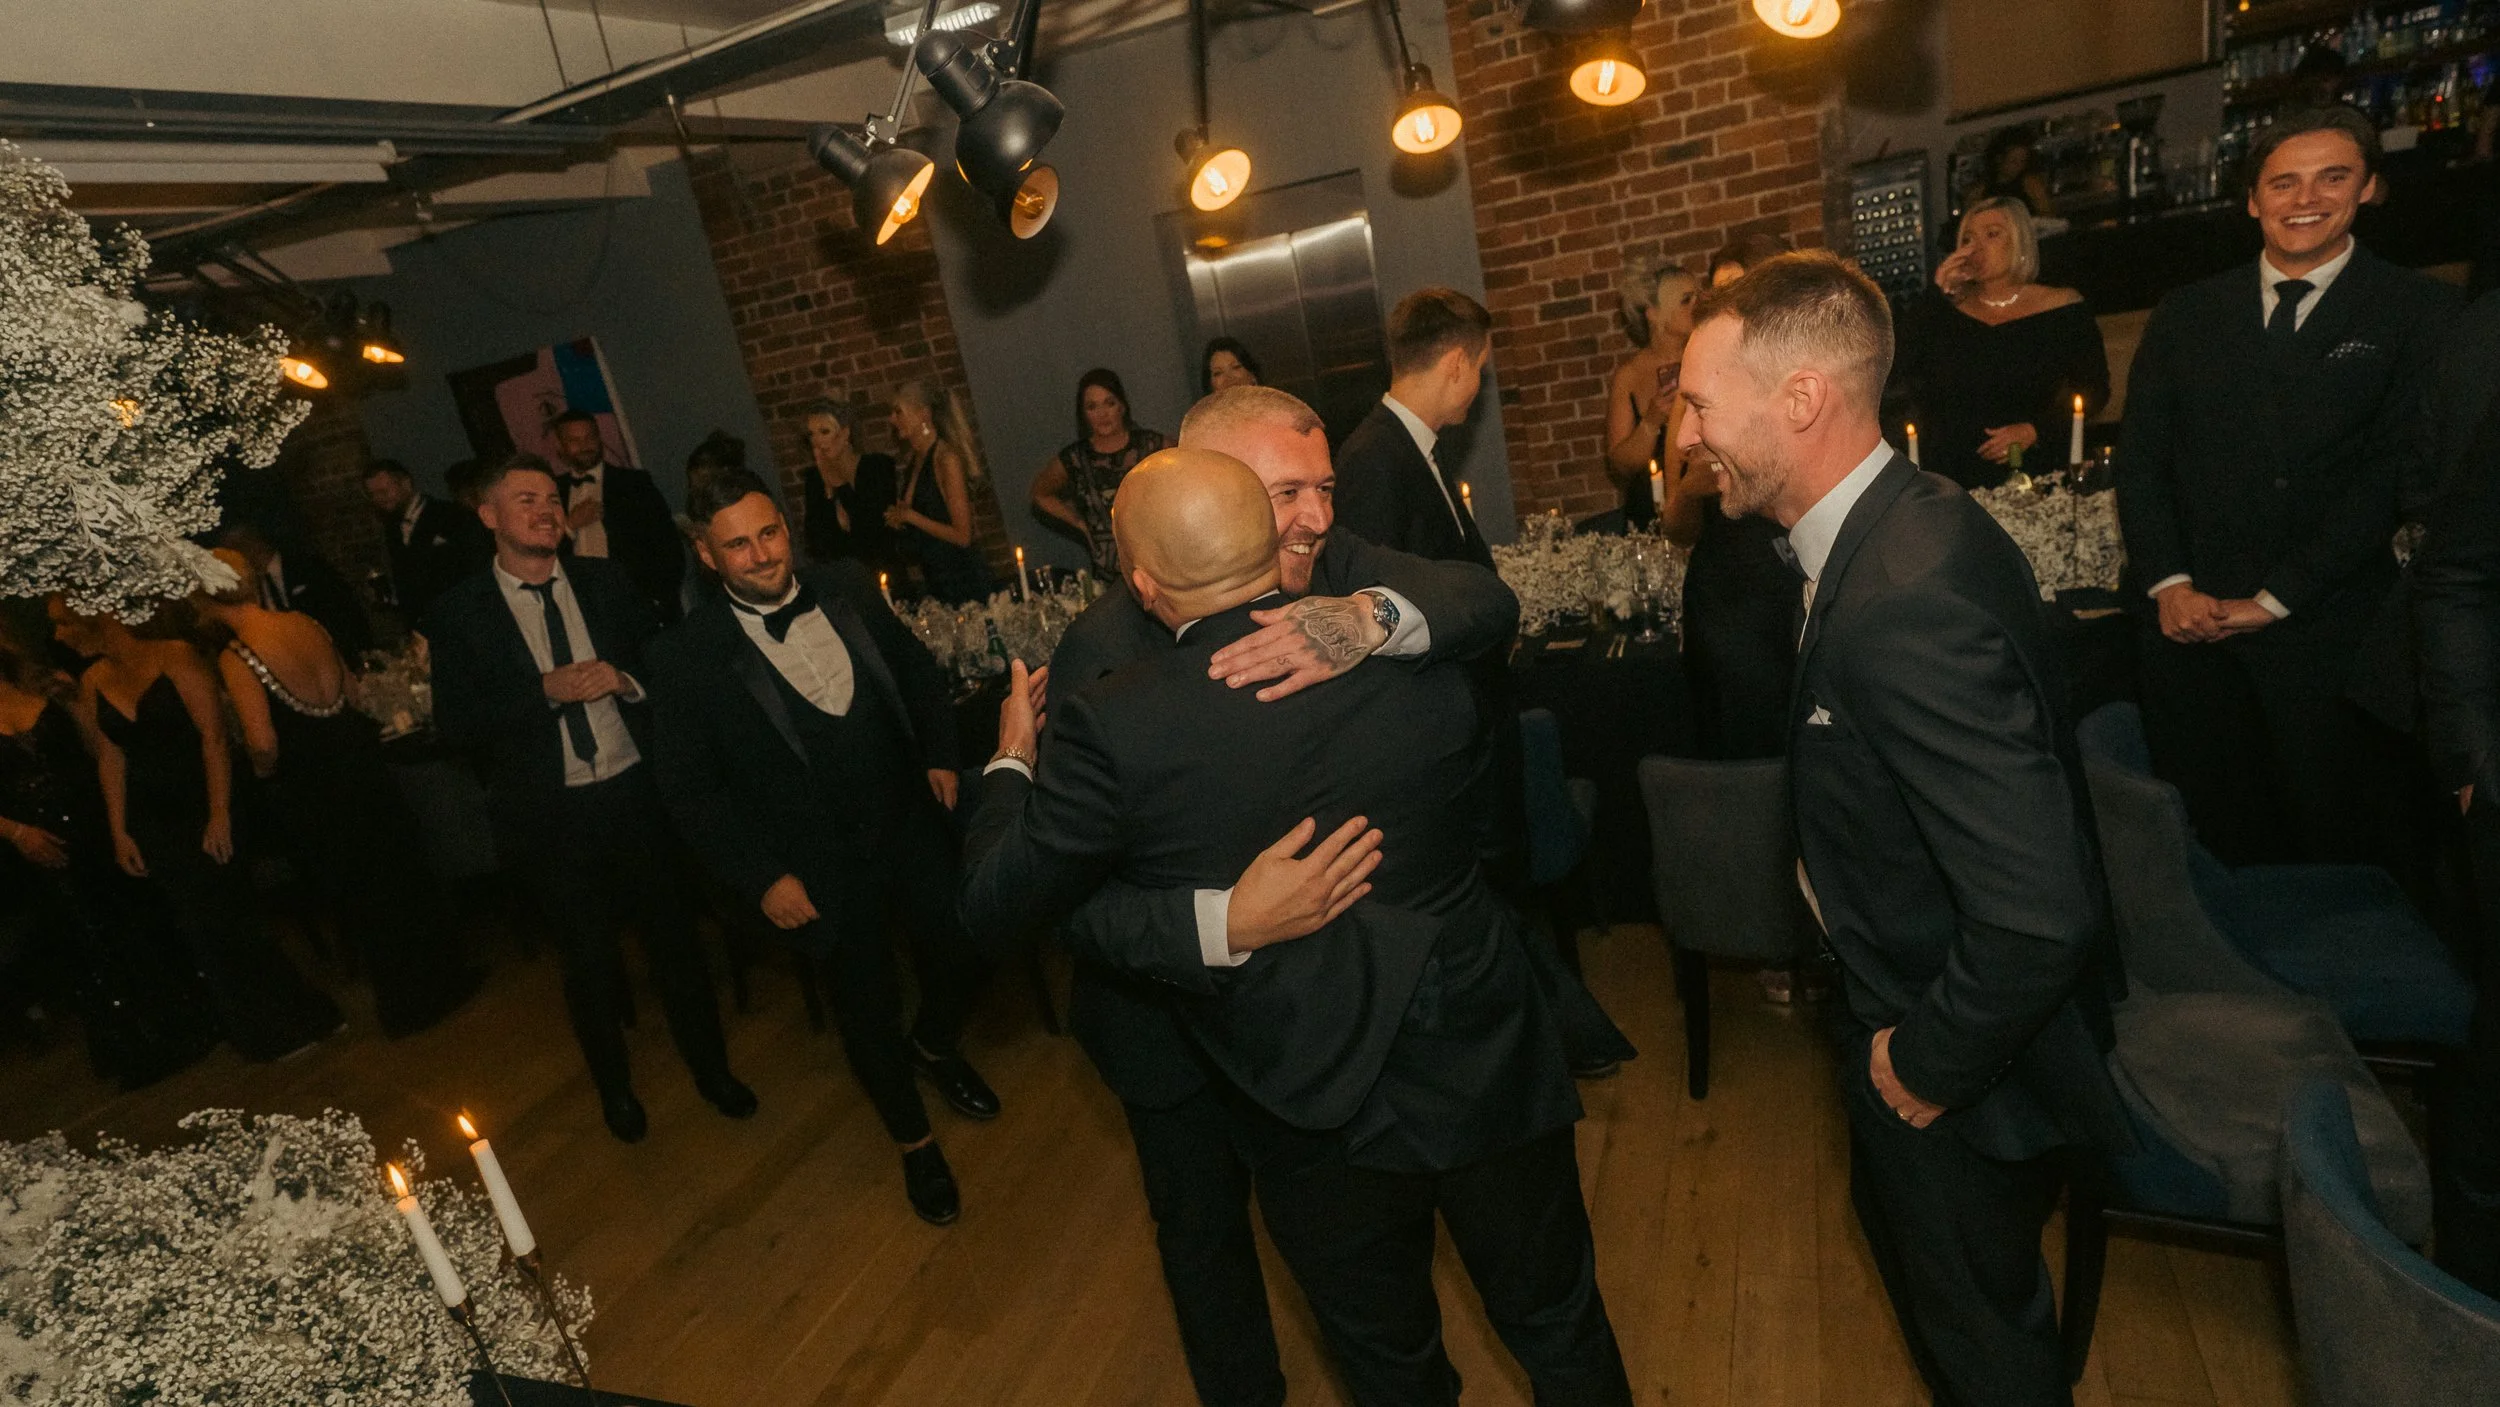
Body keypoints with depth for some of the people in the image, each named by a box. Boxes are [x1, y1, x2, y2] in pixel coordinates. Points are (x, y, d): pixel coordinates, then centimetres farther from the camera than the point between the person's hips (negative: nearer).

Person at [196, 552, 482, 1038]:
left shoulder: (234, 657, -18)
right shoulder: (304, 623, 0)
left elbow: (264, 744, -21)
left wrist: (265, 772, -1)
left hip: (312, 791, -6)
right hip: (360, 760, 6)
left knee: (357, 894, 10)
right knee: (401, 871, 18)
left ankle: (408, 1001, 23)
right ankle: (443, 975, 30)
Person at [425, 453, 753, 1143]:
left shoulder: (608, 582, 2)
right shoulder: (459, 613, -4)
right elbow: (456, 724, -8)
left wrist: (626, 680, -16)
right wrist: (548, 691, -19)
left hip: (638, 793, 2)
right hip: (553, 816, -1)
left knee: (673, 936, 13)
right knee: (587, 957, 15)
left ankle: (711, 1067, 34)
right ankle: (613, 1084, 39)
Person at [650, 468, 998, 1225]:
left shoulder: (849, 588, -3)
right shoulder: (686, 656, -14)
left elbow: (918, 671, 11)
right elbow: (691, 788, -9)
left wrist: (939, 756, 0)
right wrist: (763, 877, -12)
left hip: (911, 822, 3)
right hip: (821, 869, -3)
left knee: (960, 959, 13)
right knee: (868, 1009, 12)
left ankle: (934, 1046, 50)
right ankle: (914, 1141, 40)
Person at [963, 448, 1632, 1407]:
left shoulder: (1109, 727, -23)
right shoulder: (1421, 664, -14)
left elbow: (995, 906, -10)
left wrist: (1012, 763, 7)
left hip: (1321, 1125, -1)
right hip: (1489, 1076, 2)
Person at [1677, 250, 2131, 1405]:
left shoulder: (1906, 602, -36)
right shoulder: (1900, 527, -5)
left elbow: (2040, 915, -36)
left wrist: (1929, 1064, -20)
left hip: (1963, 1076, -9)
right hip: (1927, 1007, 9)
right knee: (1908, 1245, 32)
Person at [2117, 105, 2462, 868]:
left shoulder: (2419, 313, 2)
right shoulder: (2186, 316, 10)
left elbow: (2391, 476, -5)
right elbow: (2140, 459, 6)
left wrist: (2275, 600, -11)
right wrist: (2169, 584, -5)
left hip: (2330, 634, -2)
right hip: (2193, 627, 2)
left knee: (2337, 851, 6)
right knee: (2218, 849, 9)